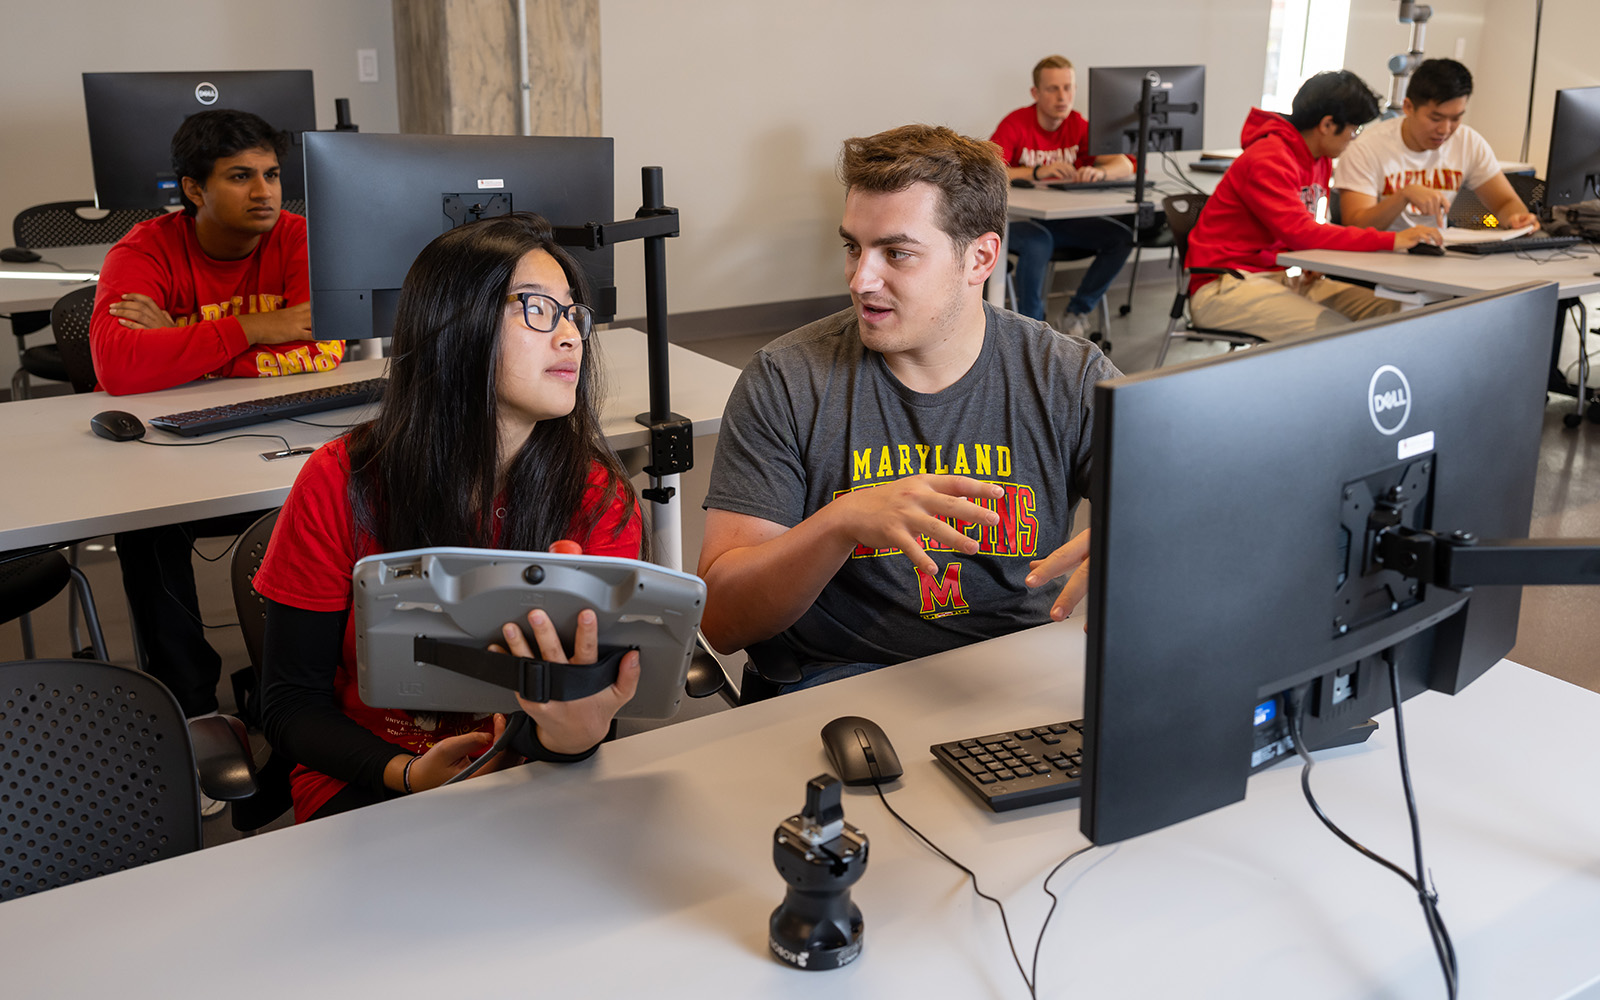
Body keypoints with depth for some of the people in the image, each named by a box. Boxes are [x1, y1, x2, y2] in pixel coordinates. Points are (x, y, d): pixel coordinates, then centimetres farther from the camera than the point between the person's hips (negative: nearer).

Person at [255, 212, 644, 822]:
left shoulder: (600, 498, -6)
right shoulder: (340, 484, -9)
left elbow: (592, 699, -11)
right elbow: (290, 707, -4)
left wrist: (574, 736, -37)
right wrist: (411, 773, -23)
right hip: (371, 785, -2)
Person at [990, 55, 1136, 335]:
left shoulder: (1078, 126, 3)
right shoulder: (1015, 124, -11)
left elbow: (1125, 164, -5)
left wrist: (1099, 172, -29)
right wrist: (1038, 172, -38)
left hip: (1063, 220, 5)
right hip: (1018, 218, -5)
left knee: (1122, 237, -14)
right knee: (1038, 242, -38)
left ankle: (1077, 313, -1)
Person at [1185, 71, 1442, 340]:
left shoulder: (1321, 160, 11)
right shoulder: (1269, 160, -18)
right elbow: (1299, 233, -29)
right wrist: (1391, 241, -30)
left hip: (1283, 277, 9)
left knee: (1391, 311, -10)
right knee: (1334, 330, -30)